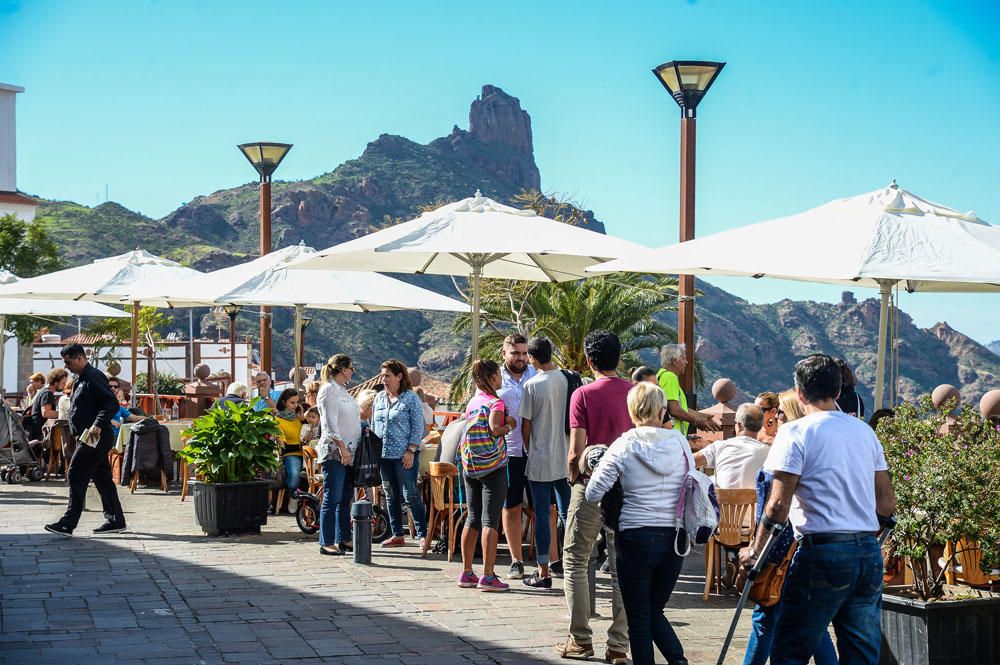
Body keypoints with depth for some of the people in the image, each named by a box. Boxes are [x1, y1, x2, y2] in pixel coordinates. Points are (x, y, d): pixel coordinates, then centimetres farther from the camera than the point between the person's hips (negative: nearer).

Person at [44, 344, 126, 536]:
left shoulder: (94, 378, -13)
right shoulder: (81, 380, 20)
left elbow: (112, 404, -22)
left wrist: (98, 425, -32)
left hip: (95, 438, -11)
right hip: (90, 439, 11)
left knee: (76, 476, -12)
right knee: (101, 478, 12)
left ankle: (68, 523, -13)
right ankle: (115, 520, 16)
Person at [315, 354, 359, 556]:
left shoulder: (343, 390, 19)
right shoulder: (328, 390, -9)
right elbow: (330, 423, -16)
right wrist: (341, 447, -20)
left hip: (349, 452, 9)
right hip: (334, 452, -9)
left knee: (346, 498, 11)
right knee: (332, 498, -9)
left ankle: (344, 539, 17)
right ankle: (326, 543, -7)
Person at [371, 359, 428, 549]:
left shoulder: (411, 398, -5)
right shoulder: (379, 398, 12)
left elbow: (418, 427, -7)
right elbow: (373, 425, 18)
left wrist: (411, 451, -14)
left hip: (404, 455, -6)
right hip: (384, 454, 6)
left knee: (410, 495, -7)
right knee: (391, 496, 9)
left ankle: (422, 535, -3)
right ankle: (397, 535, 16)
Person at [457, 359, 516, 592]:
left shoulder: (472, 402, 11)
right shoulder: (496, 402, -10)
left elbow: (470, 429, 12)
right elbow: (494, 430, -23)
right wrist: (509, 426, -4)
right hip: (493, 467, -7)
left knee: (473, 518, 12)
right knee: (490, 520, -5)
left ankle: (467, 573, 16)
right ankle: (488, 576, -7)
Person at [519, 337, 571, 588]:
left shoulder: (532, 385, -11)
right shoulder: (568, 380, 0)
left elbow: (526, 426, -6)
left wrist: (528, 450, 9)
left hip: (540, 459, -4)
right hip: (566, 457, 4)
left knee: (542, 515, 0)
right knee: (567, 511, 14)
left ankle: (543, 572, 2)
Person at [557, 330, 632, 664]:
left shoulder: (583, 395, -9)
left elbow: (576, 452, -12)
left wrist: (573, 480, 5)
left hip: (592, 486, -3)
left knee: (575, 561, 10)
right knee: (622, 567, 7)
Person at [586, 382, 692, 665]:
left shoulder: (624, 447, -9)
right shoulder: (680, 443, 0)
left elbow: (593, 494, -7)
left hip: (636, 538, -4)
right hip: (674, 536, 4)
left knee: (639, 617, 7)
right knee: (655, 611, 17)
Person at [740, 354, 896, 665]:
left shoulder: (797, 432, -6)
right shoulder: (865, 431, 13)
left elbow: (779, 504, -12)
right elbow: (887, 503, 14)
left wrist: (755, 549, -1)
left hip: (823, 552, -6)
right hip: (869, 553, 6)